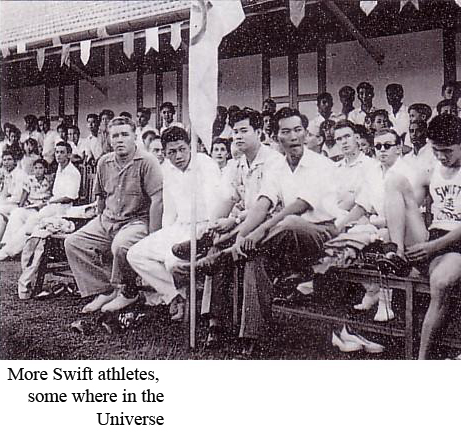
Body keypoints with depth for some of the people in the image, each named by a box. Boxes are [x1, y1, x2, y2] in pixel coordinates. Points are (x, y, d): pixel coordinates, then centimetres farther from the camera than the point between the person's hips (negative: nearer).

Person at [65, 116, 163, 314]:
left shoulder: (146, 162, -11)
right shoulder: (104, 162, 9)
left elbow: (157, 200, -17)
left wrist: (152, 237, -20)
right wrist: (102, 221, 19)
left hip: (137, 220, -7)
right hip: (107, 220, 7)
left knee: (120, 246, -36)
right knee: (72, 243, -7)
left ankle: (125, 292, -9)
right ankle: (104, 290, -3)